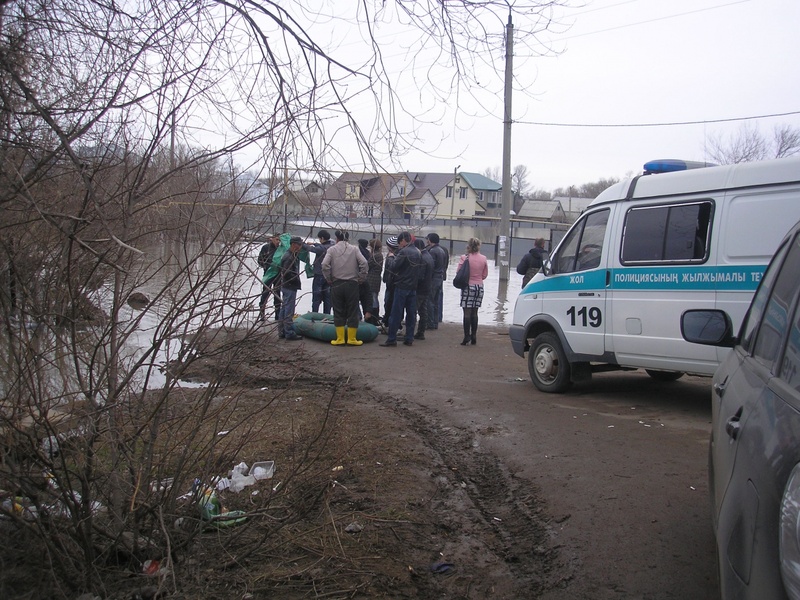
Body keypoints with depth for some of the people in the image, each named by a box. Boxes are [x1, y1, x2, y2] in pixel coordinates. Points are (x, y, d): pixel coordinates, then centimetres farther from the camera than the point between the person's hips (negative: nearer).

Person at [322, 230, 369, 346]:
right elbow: (364, 263, -8)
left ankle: (340, 338, 7)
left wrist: (329, 279, 1)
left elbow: (325, 265, -10)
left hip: (337, 284, 0)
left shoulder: (332, 250, 1)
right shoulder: (354, 249, 3)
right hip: (352, 284, 0)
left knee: (338, 311, 8)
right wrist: (361, 278, 1)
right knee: (352, 311, 6)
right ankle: (352, 338, 7)